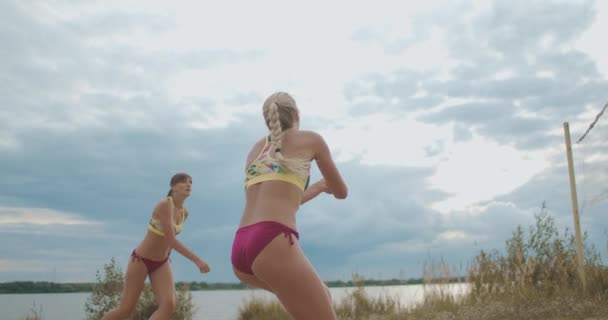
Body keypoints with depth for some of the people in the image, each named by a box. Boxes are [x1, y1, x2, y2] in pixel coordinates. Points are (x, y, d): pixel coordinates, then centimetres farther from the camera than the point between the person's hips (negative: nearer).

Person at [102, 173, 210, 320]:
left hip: (162, 263, 6)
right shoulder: (164, 205, -25)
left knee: (169, 305, -16)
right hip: (141, 259, -6)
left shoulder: (184, 212, 0)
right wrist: (197, 260, -32)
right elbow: (171, 240, -30)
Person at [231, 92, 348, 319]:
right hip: (273, 244, -7)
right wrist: (327, 183, 46)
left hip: (240, 250, 7)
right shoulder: (310, 139, 11)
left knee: (321, 296, 26)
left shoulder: (256, 149, 25)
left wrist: (319, 187, 48)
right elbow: (341, 192, 23)